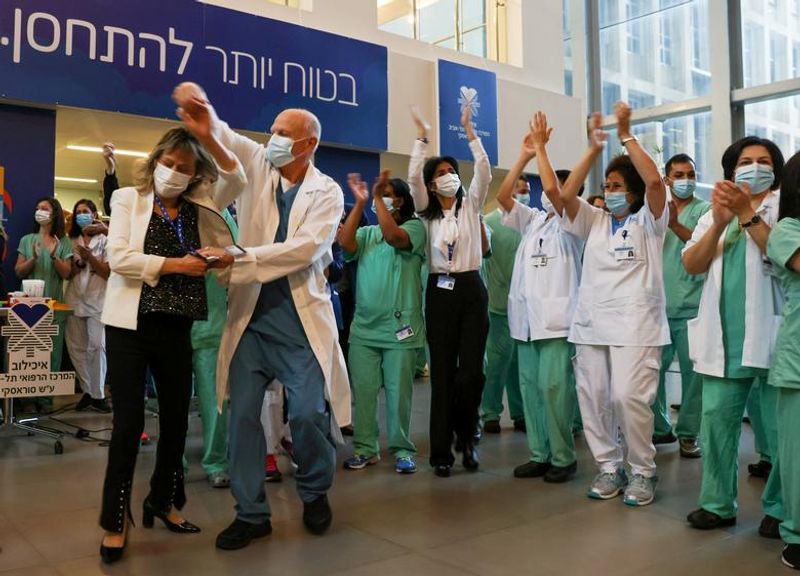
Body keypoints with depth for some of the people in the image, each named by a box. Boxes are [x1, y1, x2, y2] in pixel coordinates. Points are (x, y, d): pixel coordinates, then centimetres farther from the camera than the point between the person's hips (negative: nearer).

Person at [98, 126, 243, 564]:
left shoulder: (199, 208, 10)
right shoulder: (129, 199, 1)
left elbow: (236, 180, 0)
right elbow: (118, 257, -11)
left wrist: (208, 137, -12)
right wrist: (175, 265, -14)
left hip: (176, 327, 4)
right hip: (130, 325, -4)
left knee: (176, 417, 11)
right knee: (129, 422, -2)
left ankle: (163, 501, 30)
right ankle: (115, 520, 12)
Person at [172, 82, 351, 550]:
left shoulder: (327, 191, -2)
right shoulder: (257, 167, 8)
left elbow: (305, 247, -16)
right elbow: (227, 140, -9)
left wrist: (241, 256, -23)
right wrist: (206, 119, -32)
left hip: (300, 315, -3)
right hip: (250, 312, 3)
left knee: (308, 411, -6)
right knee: (243, 412, 3)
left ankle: (315, 493, 23)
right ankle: (251, 513, 17)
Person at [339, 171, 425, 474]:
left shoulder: (414, 227, 1)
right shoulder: (367, 233, 14)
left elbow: (393, 237, -20)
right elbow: (345, 244, -6)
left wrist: (377, 196, -14)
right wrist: (359, 202, -5)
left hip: (399, 327, -4)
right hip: (363, 327, 4)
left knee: (399, 392, 3)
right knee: (362, 391, 7)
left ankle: (402, 449, 15)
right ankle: (365, 447, 19)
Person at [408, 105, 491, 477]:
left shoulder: (471, 205, 10)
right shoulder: (426, 212, 8)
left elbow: (484, 172, -3)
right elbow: (413, 178, -6)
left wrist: (469, 133, -5)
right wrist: (421, 139, -6)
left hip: (471, 290, 1)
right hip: (439, 292, 0)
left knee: (472, 369, -5)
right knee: (443, 371, 0)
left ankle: (466, 436, 19)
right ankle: (442, 451, 6)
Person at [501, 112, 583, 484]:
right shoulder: (532, 220, 17)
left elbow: (552, 189, -16)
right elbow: (502, 196, 6)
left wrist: (541, 148, -8)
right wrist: (524, 155, 3)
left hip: (556, 318, -6)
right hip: (526, 317, 7)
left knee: (553, 386, -10)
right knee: (529, 386, 8)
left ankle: (563, 457, 3)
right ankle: (539, 454, 16)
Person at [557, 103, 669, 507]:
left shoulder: (648, 222, 6)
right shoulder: (595, 223, 17)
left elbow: (654, 181, -12)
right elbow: (565, 195, 1)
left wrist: (626, 135, -9)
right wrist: (594, 147, -1)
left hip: (634, 323, -5)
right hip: (592, 322, 5)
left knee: (629, 396, -13)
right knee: (592, 397, 3)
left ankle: (643, 472, 5)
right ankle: (609, 467, 17)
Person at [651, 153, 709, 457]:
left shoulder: (704, 210, 4)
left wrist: (675, 224, -25)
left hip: (691, 307, -3)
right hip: (658, 305, 4)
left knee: (692, 371, 0)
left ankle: (688, 433, 12)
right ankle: (660, 427, 22)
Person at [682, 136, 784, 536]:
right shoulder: (714, 212, 17)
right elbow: (692, 265, 3)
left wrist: (747, 213, -17)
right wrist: (720, 223, -10)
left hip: (773, 333, -3)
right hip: (725, 336, 4)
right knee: (716, 420, 4)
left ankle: (780, 509, 15)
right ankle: (717, 503, 14)